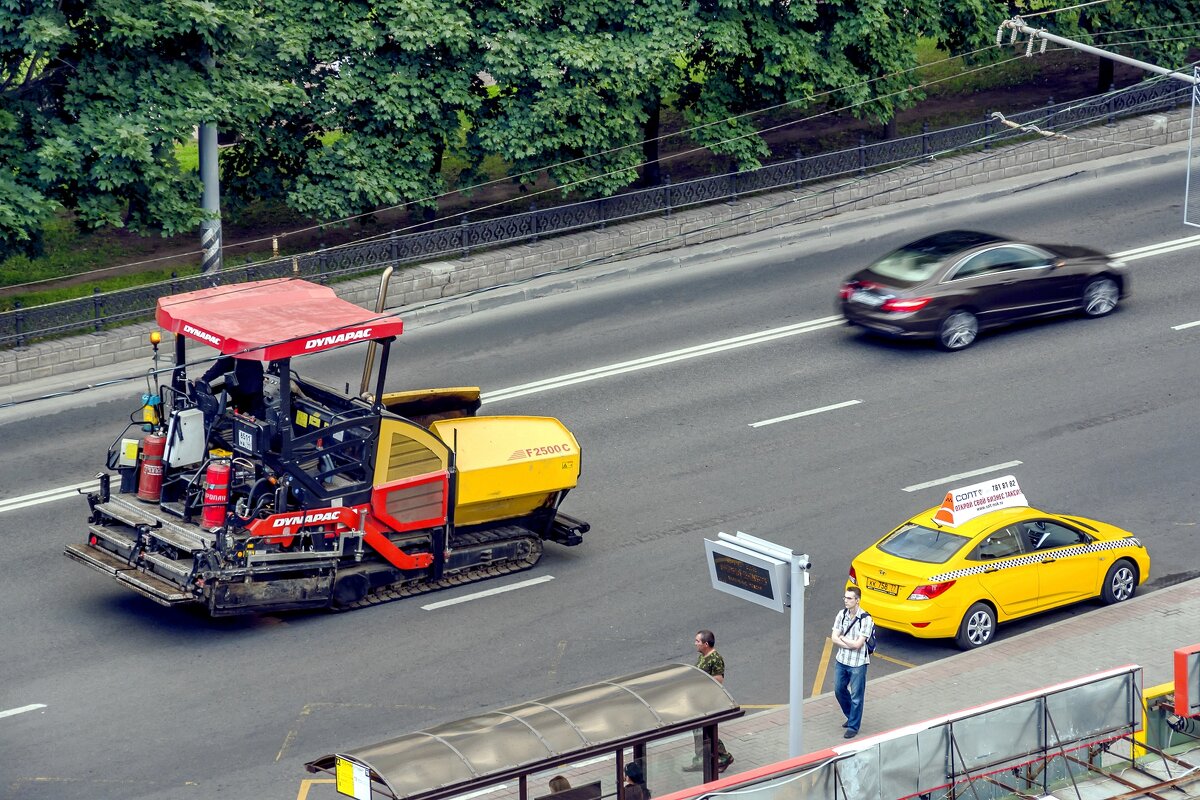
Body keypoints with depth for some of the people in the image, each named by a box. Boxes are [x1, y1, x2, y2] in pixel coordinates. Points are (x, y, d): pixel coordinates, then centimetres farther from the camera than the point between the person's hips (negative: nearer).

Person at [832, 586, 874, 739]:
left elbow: (858, 644, -21)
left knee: (856, 696, 2)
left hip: (858, 663, -6)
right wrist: (850, 645, -16)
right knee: (839, 690, 18)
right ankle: (850, 716, 40)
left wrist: (842, 638, -8)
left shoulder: (865, 619, -18)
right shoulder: (842, 614, -1)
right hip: (841, 659, 6)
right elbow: (834, 638, -4)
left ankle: (853, 727, 14)